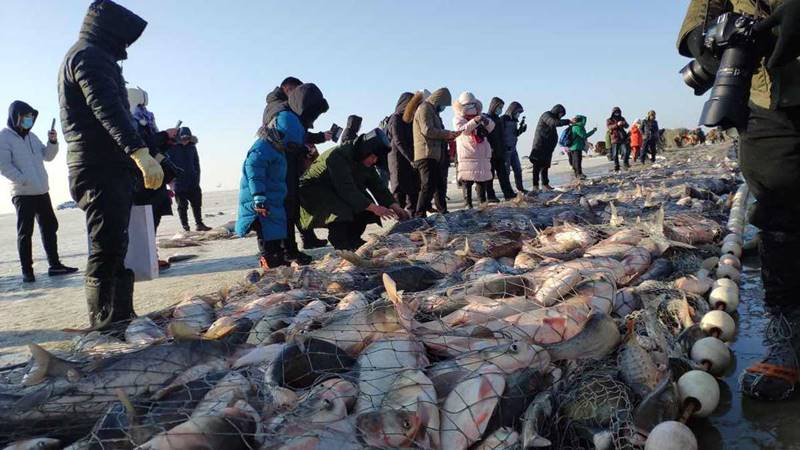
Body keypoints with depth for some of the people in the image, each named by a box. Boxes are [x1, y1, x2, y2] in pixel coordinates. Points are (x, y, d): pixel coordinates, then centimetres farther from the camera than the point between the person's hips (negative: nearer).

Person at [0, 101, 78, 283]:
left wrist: (53, 142, -2)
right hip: (23, 193, -7)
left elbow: (47, 156, 16)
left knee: (50, 227, 9)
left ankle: (54, 265, 15)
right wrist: (24, 181, -20)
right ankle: (27, 270, 4)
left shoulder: (31, 136, 16)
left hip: (42, 191, 7)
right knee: (25, 232, -2)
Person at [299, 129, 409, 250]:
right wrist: (374, 207, -42)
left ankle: (352, 239, 2)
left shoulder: (365, 160, -3)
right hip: (312, 190, -8)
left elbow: (377, 185, -4)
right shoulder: (338, 155, -30)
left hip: (335, 192, 8)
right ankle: (340, 242, -16)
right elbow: (346, 189, -38)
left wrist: (395, 206, -18)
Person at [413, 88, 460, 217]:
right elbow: (427, 130, -20)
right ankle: (420, 216, -14)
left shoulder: (432, 111, 25)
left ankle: (443, 212, 29)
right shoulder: (425, 108, -8)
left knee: (440, 184, 17)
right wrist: (447, 134, -13)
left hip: (435, 156, 11)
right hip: (426, 155, -11)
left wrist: (446, 136, 11)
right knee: (429, 186, -15)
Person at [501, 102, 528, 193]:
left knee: (518, 169, 12)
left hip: (513, 149, 8)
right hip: (505, 149, -8)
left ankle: (520, 188, 24)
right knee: (506, 171, 0)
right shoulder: (503, 119, -13)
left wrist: (521, 129, 2)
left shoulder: (514, 120, 11)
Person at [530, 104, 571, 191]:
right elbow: (554, 123, -26)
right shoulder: (546, 115, -8)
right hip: (540, 146, -10)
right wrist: (568, 121, -24)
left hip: (548, 147, 10)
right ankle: (535, 186, -13)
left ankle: (545, 184, 16)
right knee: (538, 165, -11)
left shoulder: (552, 117, 24)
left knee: (545, 165, 11)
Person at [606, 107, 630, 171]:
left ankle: (625, 163, 5)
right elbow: (609, 127, -16)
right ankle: (616, 167, 10)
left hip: (623, 138, 2)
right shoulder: (609, 120, 3)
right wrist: (617, 124, -33)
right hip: (614, 139, -2)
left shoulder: (622, 119, 13)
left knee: (626, 151, -12)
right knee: (615, 154, 1)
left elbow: (626, 126, 3)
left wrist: (624, 123, -21)